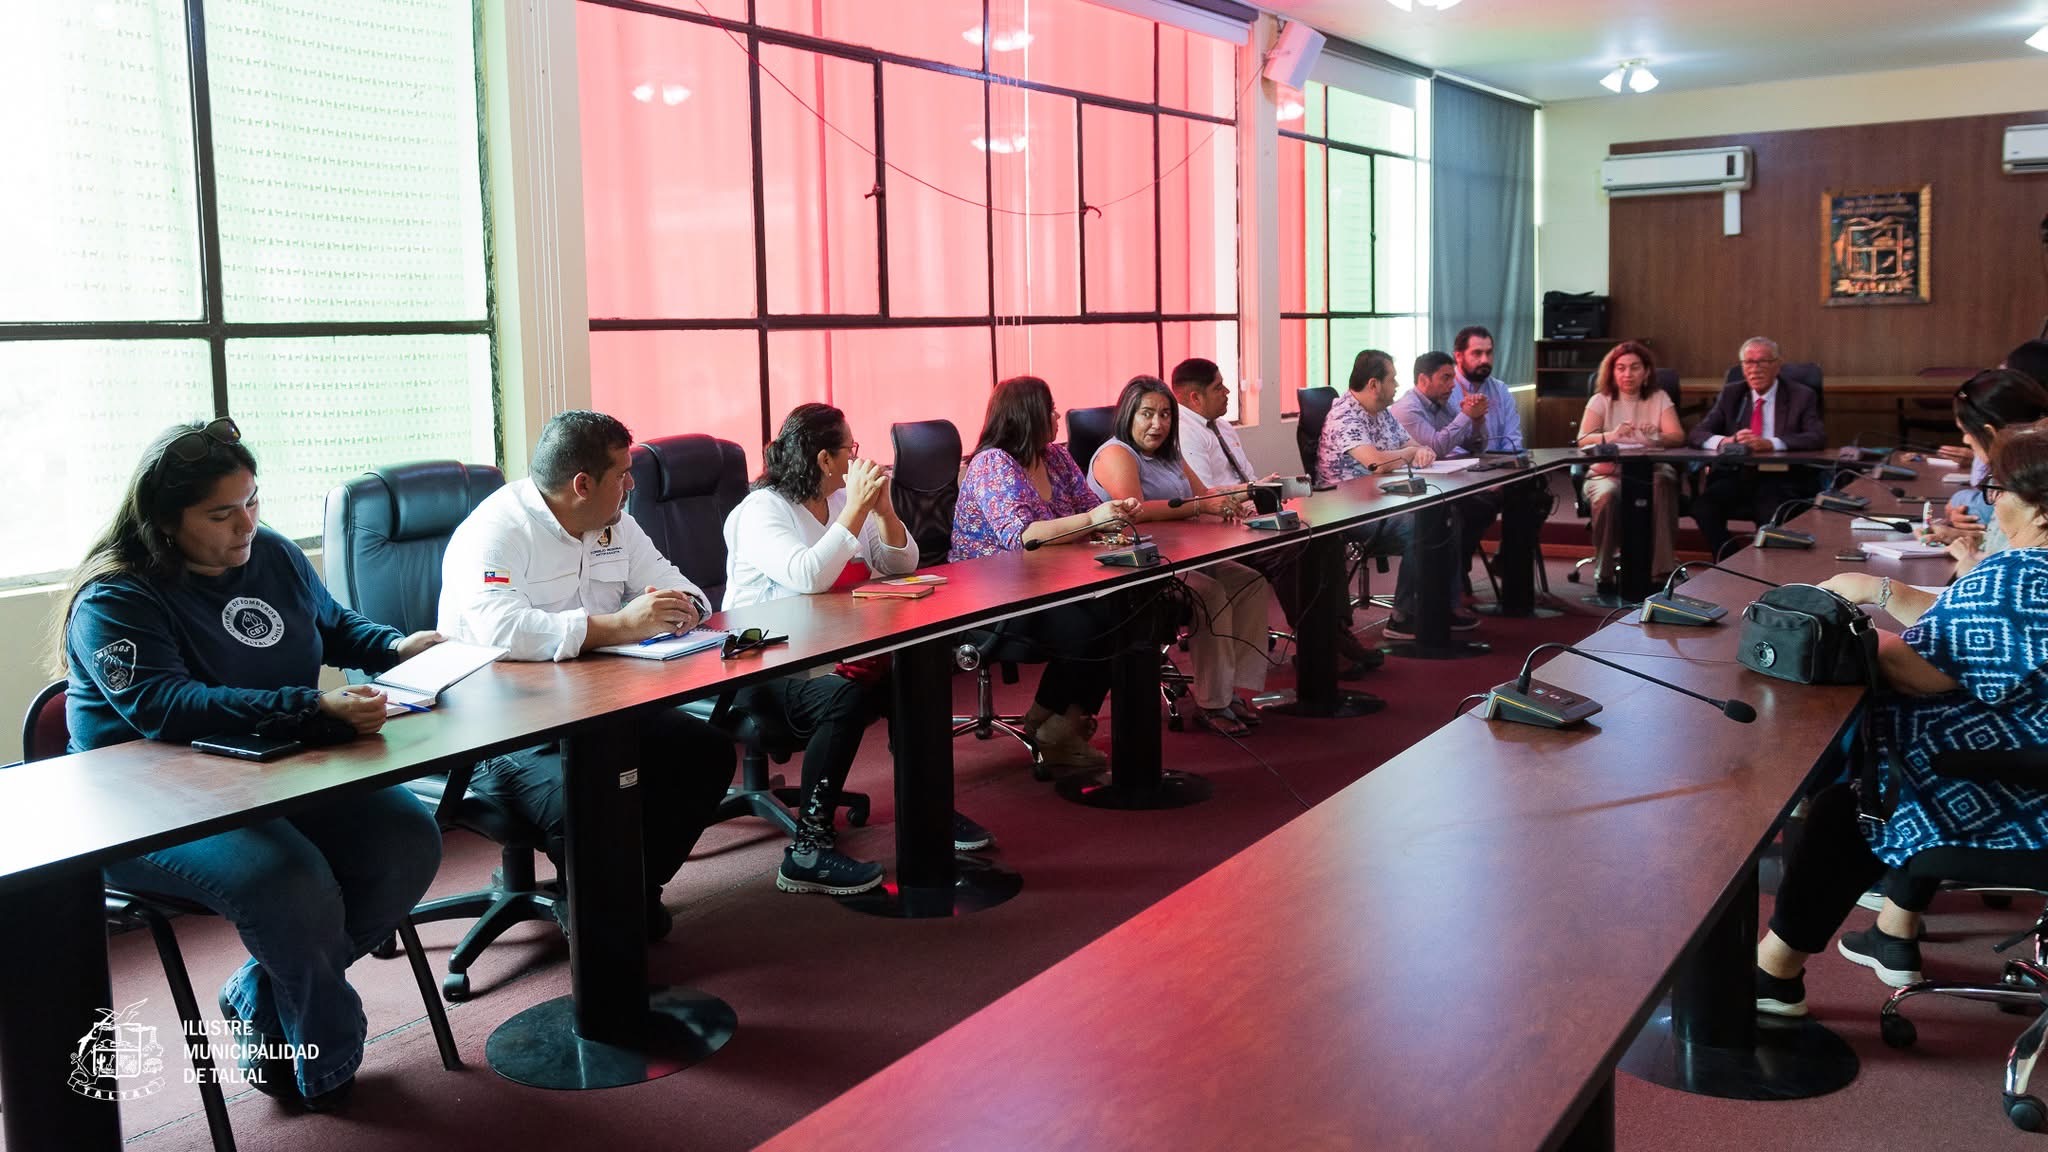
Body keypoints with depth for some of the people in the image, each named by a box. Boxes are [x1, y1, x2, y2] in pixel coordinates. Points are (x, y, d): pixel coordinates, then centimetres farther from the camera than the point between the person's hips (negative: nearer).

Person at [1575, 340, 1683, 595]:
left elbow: (1678, 436, -3)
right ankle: (1603, 572, -20)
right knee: (1607, 495, -35)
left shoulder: (1659, 398, 11)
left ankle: (1661, 570, -30)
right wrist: (1611, 436, -30)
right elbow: (1582, 440, -7)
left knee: (1663, 489, -34)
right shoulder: (1601, 400, 9)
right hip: (1608, 471, -1)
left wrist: (1655, 438, -27)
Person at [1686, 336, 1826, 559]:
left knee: (1771, 510, -36)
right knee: (1703, 505, -28)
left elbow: (1817, 437, -8)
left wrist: (1769, 444, -26)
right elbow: (1697, 434, 6)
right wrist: (1724, 441, -19)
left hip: (1780, 480, -3)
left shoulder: (1801, 396, 7)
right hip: (1736, 475, 3)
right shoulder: (1731, 394, 15)